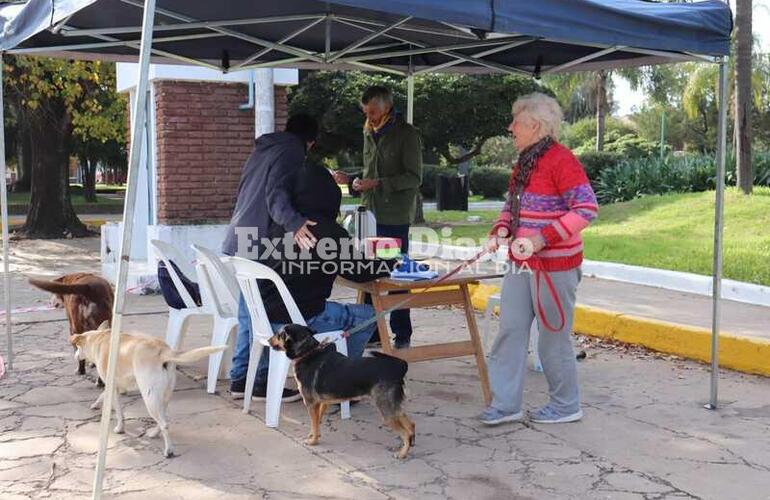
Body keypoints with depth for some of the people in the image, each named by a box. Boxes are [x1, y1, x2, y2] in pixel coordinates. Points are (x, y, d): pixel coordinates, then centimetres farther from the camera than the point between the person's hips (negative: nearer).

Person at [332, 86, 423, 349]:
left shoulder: (407, 134, -6)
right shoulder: (370, 134, 16)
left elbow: (414, 178, -11)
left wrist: (378, 184, -19)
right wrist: (351, 179, 6)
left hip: (395, 218, -7)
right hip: (370, 214, 7)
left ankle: (402, 334, 8)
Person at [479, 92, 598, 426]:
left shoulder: (560, 160, -17)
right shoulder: (523, 162, 11)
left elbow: (586, 209, -22)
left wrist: (540, 239, -28)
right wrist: (501, 230, 0)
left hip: (554, 266, -9)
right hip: (521, 264, 9)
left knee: (553, 338, 3)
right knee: (510, 331, 7)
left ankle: (566, 407, 21)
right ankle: (505, 404, 15)